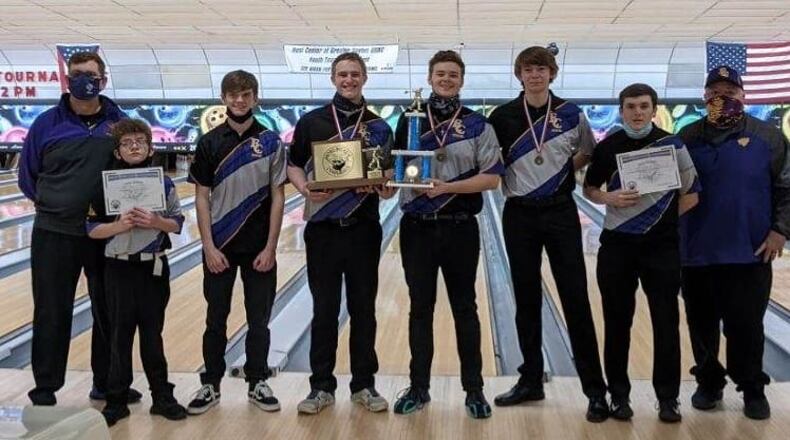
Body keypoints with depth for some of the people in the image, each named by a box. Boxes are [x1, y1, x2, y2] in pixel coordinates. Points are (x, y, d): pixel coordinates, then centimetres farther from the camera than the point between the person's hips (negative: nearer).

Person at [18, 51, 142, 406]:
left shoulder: (120, 123, 0)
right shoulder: (47, 123, -2)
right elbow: (28, 176, 7)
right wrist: (55, 204, 8)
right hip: (55, 235, -1)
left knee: (110, 311, 11)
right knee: (52, 314, 5)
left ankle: (108, 383, 25)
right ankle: (46, 387, 19)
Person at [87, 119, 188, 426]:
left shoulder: (164, 184, 0)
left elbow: (177, 224, 3)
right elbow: (93, 230, -4)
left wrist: (156, 222, -16)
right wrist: (119, 225, -20)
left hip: (154, 267, 1)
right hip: (119, 269, -1)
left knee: (152, 334, 10)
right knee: (120, 335, 6)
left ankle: (162, 397, 20)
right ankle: (116, 400, 17)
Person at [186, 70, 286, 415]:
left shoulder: (270, 141, -1)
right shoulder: (209, 143, 0)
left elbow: (277, 197, -2)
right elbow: (202, 198, 0)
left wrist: (270, 247, -8)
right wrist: (209, 247, -7)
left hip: (259, 247, 0)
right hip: (220, 247, 0)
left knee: (258, 319, 8)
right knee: (216, 319, 9)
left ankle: (257, 382, 22)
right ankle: (211, 385, 21)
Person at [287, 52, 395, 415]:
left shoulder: (378, 126, 6)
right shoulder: (311, 122, 3)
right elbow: (293, 166, 6)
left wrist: (387, 190, -12)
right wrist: (305, 189, -14)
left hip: (364, 229, 1)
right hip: (323, 228, -1)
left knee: (363, 308, 7)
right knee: (324, 309, 5)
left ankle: (364, 384, 19)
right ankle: (322, 386, 16)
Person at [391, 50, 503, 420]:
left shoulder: (477, 125, -1)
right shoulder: (409, 121, 6)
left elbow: (492, 178, -7)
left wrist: (447, 187, -17)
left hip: (460, 229, -1)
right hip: (417, 228, 2)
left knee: (464, 309, 7)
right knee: (420, 309, 9)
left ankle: (474, 390, 17)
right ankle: (419, 387, 20)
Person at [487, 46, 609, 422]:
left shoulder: (571, 114, 1)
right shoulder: (502, 116, 2)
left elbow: (589, 154, 13)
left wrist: (565, 168, 2)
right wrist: (503, 172, -6)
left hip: (560, 213, -1)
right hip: (519, 215, 1)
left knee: (575, 299, -3)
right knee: (526, 300, 7)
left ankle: (595, 389, 4)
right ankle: (531, 380, 19)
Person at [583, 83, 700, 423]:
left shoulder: (673, 145, -1)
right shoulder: (607, 148, 2)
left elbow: (691, 195, 5)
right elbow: (590, 190, 11)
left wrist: (664, 218, -4)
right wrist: (610, 198, -9)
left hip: (662, 247, -1)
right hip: (617, 246, 1)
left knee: (666, 323, 2)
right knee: (617, 323, 6)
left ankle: (668, 398, 14)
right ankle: (619, 395, 18)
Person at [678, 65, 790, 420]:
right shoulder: (688, 137, 5)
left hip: (749, 253, -2)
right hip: (697, 251, 2)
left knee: (746, 326, 3)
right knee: (702, 325, 11)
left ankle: (753, 388, 20)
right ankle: (709, 382, 27)